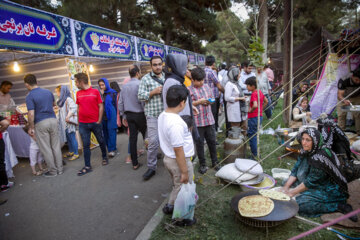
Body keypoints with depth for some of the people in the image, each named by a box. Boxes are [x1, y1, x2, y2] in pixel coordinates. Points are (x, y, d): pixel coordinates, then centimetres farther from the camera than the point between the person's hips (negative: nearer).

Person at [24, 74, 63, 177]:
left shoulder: (30, 96, -11)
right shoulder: (48, 92, 7)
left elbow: (31, 114, -16)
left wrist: (31, 127, -6)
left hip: (41, 123, -5)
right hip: (53, 120, 5)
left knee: (46, 149, 6)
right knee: (56, 146, 12)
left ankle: (53, 171, 14)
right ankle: (60, 168, 20)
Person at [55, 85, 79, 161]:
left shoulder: (68, 99, -14)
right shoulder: (61, 100, 13)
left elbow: (74, 108, -24)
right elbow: (61, 111, 18)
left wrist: (68, 116, -27)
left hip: (69, 123, -9)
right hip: (64, 123, 9)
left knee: (72, 138, -3)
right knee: (68, 138, 17)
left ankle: (76, 154, 6)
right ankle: (71, 152, 31)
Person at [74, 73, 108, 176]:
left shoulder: (95, 91, -4)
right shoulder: (78, 93, 6)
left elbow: (101, 107, -3)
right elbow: (78, 108, 13)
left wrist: (99, 121, -6)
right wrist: (79, 120, 7)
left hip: (95, 123, -2)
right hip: (83, 124, 3)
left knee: (101, 141, 12)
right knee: (85, 145, 4)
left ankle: (104, 157, 35)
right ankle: (87, 166, 11)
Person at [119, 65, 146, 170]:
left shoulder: (124, 86, 9)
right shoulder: (139, 84, -12)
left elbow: (120, 102, 11)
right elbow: (142, 101, -16)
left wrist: (123, 116, 18)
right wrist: (147, 113, -6)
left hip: (129, 115, 5)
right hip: (139, 114, -5)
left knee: (133, 138, 6)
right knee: (146, 135, 10)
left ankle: (135, 163, 12)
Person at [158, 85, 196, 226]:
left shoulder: (162, 116, -2)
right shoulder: (176, 123, -31)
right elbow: (178, 150, -27)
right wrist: (184, 172, -19)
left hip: (168, 158, 9)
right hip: (179, 161, -9)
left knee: (177, 187, 29)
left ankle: (170, 207, 47)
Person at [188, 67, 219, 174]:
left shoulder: (206, 87, 12)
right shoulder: (188, 90, -6)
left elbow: (212, 98, 21)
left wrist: (209, 101, -1)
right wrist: (199, 102, -18)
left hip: (209, 119, 5)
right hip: (197, 121, -5)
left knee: (212, 141, 13)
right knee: (199, 143, 6)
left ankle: (214, 162, 29)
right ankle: (202, 164, 22)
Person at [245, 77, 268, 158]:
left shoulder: (254, 94, -20)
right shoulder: (259, 92, 8)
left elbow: (255, 105, -35)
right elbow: (266, 101, 22)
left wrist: (250, 110, -18)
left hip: (254, 118, -9)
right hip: (260, 116, 9)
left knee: (252, 136, 1)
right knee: (254, 135, 20)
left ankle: (255, 155, 9)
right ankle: (256, 153, 28)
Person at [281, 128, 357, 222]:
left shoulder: (320, 158, -30)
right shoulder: (305, 152, -3)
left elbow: (311, 182, -25)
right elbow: (295, 170, 1)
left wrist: (293, 192, -18)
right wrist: (286, 187, -9)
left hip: (328, 190, -9)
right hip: (316, 185, 9)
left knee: (299, 204, -22)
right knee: (288, 183, 4)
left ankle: (338, 206, -11)